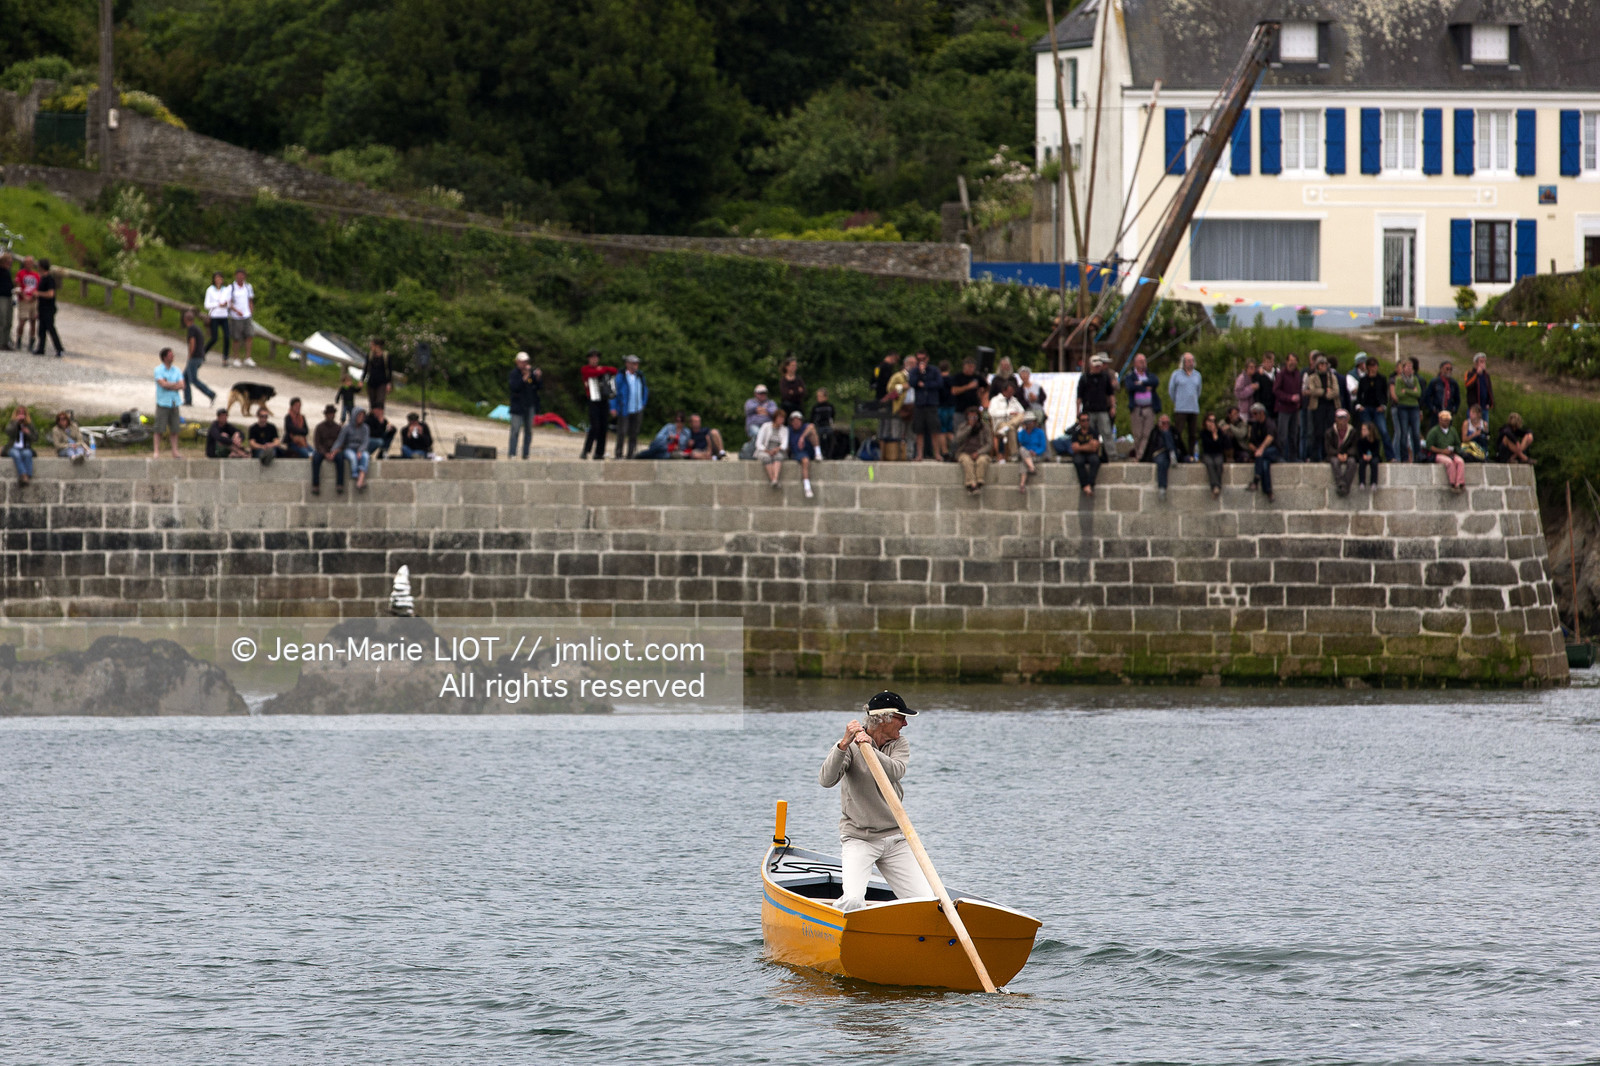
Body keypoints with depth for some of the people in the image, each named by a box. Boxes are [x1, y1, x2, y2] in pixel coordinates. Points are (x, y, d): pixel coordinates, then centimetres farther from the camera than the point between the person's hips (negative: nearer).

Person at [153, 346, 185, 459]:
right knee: (159, 429, -5)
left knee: (174, 429, 4)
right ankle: (157, 451, -2)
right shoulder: (158, 370, -2)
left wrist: (169, 385, -10)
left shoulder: (176, 370, 11)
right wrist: (175, 384, -3)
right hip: (163, 403, -4)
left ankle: (175, 452, 7)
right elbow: (163, 384, -14)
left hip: (174, 403, 4)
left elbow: (181, 386, 1)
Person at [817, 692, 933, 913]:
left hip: (895, 838, 5)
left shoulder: (899, 745, 6)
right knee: (853, 900, -26)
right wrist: (844, 745, -32)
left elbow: (896, 771, -16)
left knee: (925, 901, -5)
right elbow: (826, 780, -21)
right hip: (858, 838, -4)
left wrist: (869, 750, -32)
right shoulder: (850, 747, -6)